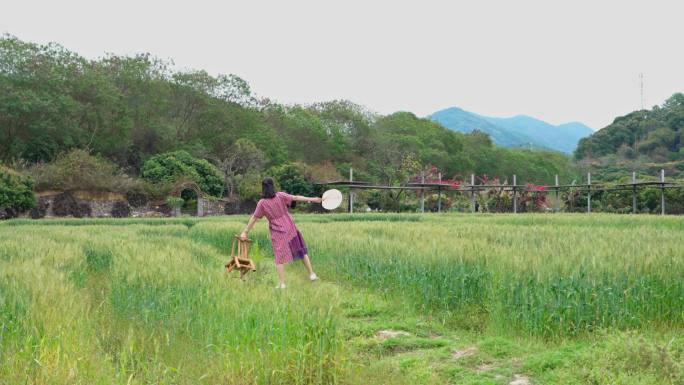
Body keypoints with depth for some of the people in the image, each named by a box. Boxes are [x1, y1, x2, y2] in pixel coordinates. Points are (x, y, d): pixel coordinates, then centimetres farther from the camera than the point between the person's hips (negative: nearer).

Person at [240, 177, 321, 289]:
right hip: (290, 228, 2)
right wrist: (312, 199, 1)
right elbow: (296, 198, -5)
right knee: (301, 250, 16)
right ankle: (312, 274, 20)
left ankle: (282, 283, 1)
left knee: (279, 258, 5)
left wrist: (245, 231, 5)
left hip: (278, 232, -1)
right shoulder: (280, 196, -6)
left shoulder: (262, 203, -7)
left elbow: (254, 218, -3)